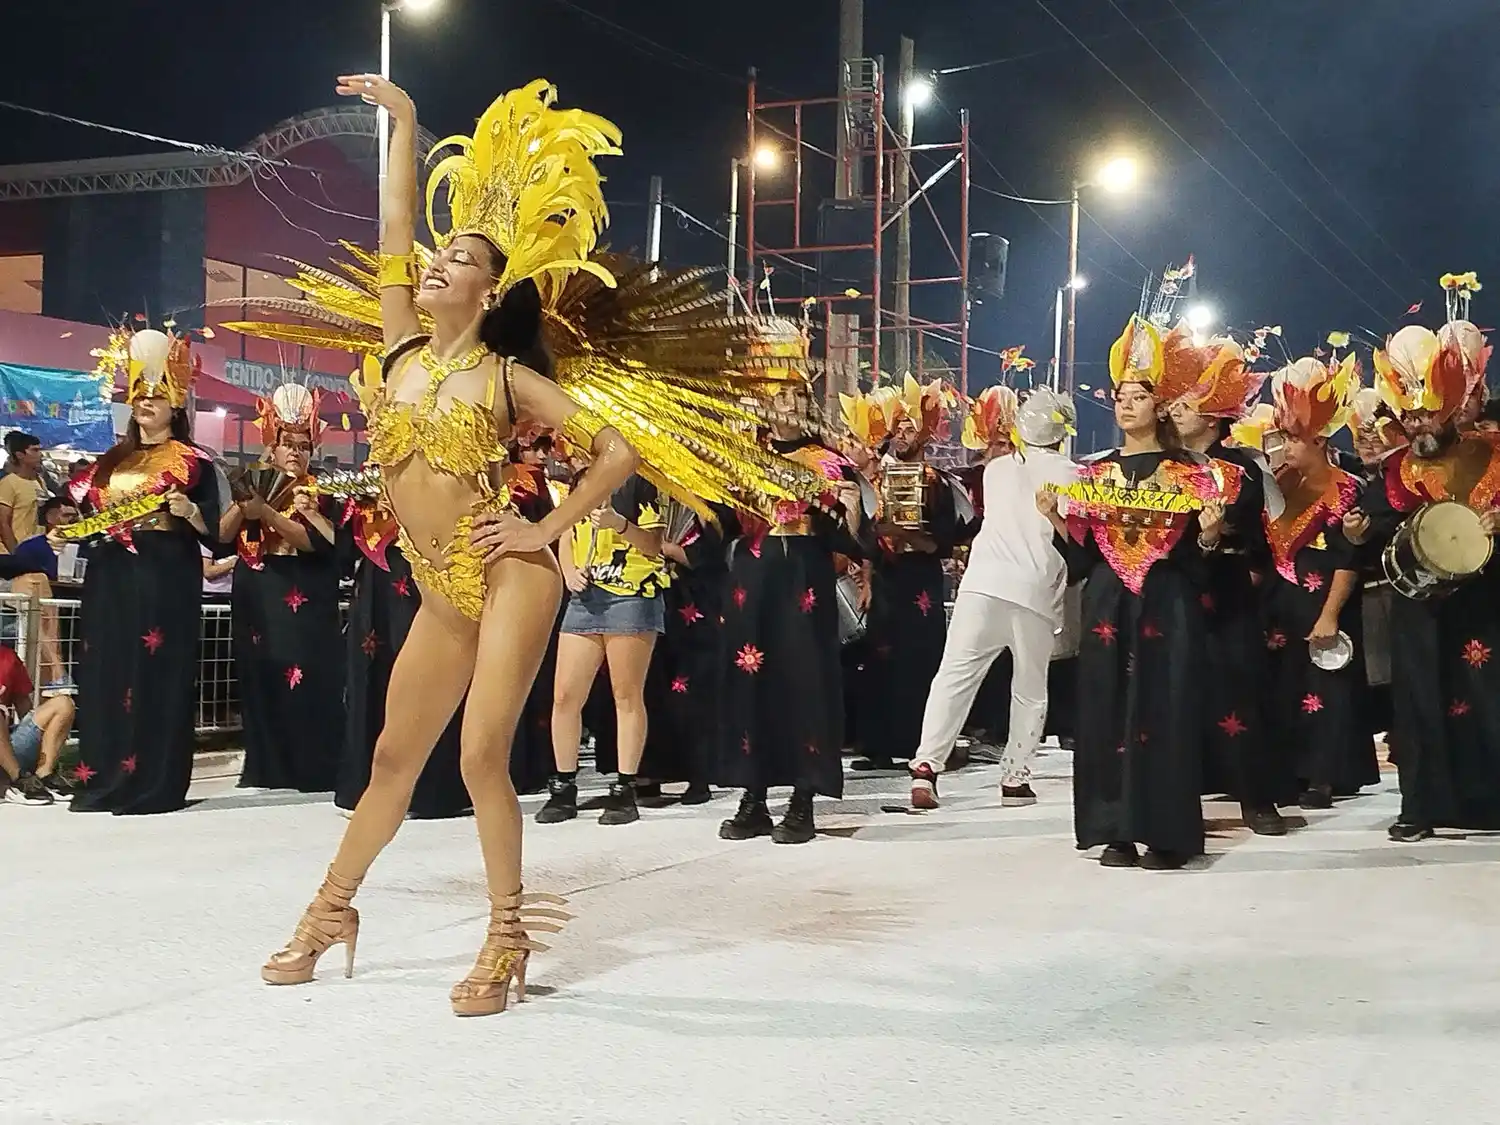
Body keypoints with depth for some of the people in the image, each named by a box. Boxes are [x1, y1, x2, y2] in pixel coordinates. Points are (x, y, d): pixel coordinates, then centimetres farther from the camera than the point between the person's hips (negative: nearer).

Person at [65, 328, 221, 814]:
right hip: (111, 579, 6)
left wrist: (189, 510, -21)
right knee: (106, 674, 3)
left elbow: (214, 534, -3)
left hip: (167, 579, -6)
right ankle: (103, 779, 9)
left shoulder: (192, 461, 2)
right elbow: (91, 515, 21)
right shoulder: (113, 460, 18)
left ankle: (153, 783, -6)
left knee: (156, 675, -8)